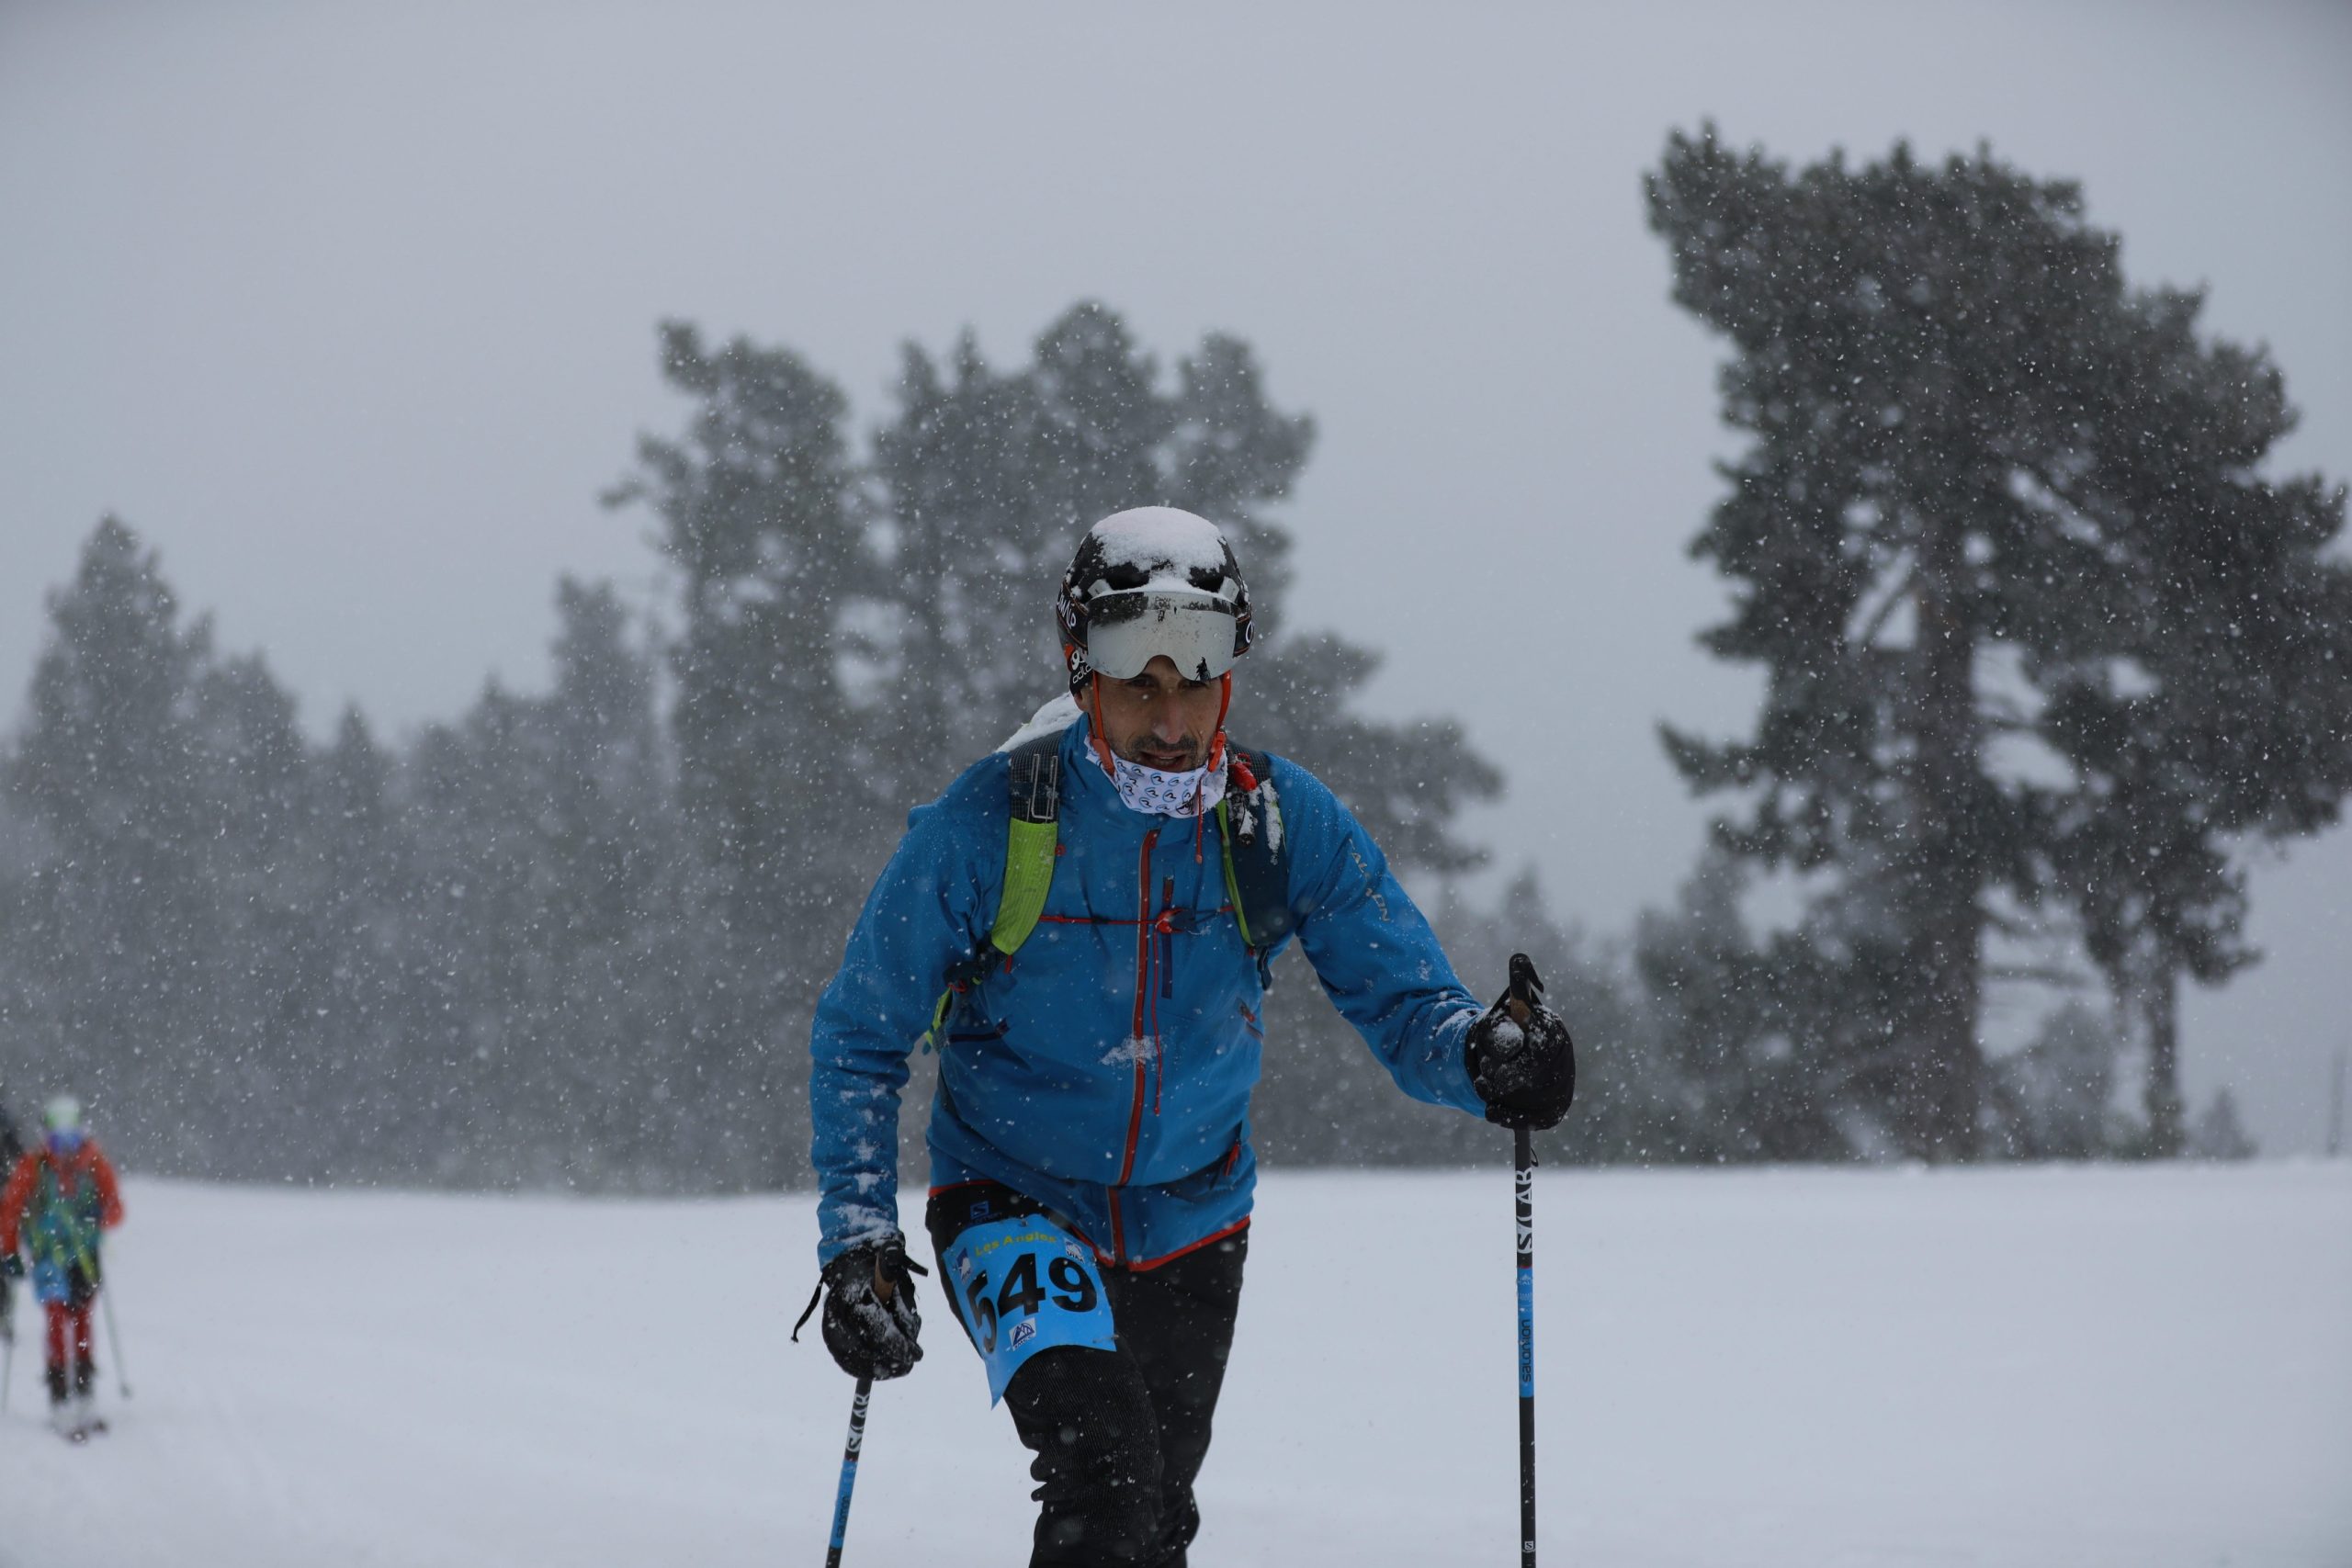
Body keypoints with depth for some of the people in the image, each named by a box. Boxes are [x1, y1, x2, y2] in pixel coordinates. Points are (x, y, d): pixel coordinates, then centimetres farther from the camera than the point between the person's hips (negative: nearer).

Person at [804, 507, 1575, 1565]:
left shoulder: (1284, 823, -12)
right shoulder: (989, 822, -19)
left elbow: (1402, 1000, -12)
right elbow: (860, 1036, -9)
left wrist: (1484, 1056, -37)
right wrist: (858, 1237, -17)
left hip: (1190, 1227, 4)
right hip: (1015, 1205, -4)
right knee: (1106, 1474, -28)